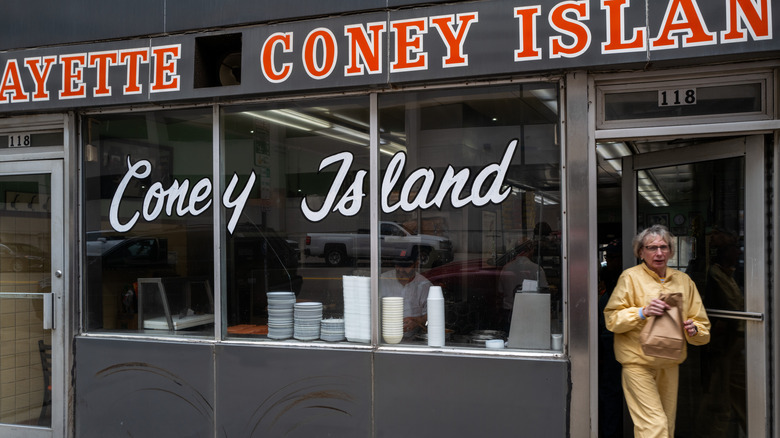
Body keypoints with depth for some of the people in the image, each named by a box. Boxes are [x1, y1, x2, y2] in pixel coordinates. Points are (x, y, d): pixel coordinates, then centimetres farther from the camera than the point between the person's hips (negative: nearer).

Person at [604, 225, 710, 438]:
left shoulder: (683, 280, 11)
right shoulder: (630, 277, -3)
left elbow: (703, 326, 15)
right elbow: (611, 319, -7)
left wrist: (694, 330, -9)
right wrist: (642, 312, -21)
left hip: (670, 363, 5)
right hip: (638, 362, -5)